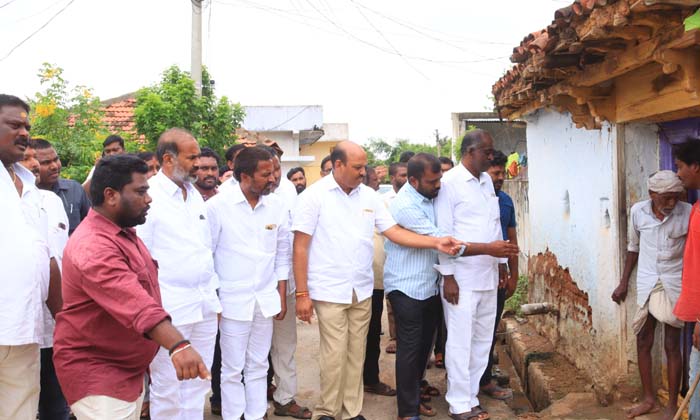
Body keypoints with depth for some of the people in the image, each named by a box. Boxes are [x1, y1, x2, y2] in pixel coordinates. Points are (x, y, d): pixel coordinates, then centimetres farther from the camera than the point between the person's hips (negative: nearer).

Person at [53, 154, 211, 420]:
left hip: (127, 367, 10)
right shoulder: (93, 246, -25)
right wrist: (178, 345, -52)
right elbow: (136, 304, -41)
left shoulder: (123, 232, 9)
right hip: (94, 370, -10)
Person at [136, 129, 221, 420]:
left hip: (205, 305, 7)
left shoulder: (195, 194, 13)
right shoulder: (147, 195, -10)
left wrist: (214, 294, 15)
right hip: (169, 308, -7)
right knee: (167, 388, 5)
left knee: (198, 384, 14)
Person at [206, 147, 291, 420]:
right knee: (232, 368, 7)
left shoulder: (277, 206, 2)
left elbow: (282, 255, 9)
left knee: (258, 366, 14)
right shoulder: (217, 205, -10)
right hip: (233, 300, -4)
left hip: (266, 300, 4)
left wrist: (282, 296, 9)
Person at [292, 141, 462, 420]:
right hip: (329, 291, -5)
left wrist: (436, 243, -8)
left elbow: (394, 231, 4)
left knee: (356, 354, 12)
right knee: (335, 355, -2)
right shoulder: (314, 196, -8)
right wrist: (302, 294, -11)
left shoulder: (369, 196, 6)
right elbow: (300, 247, -8)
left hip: (362, 290, 5)